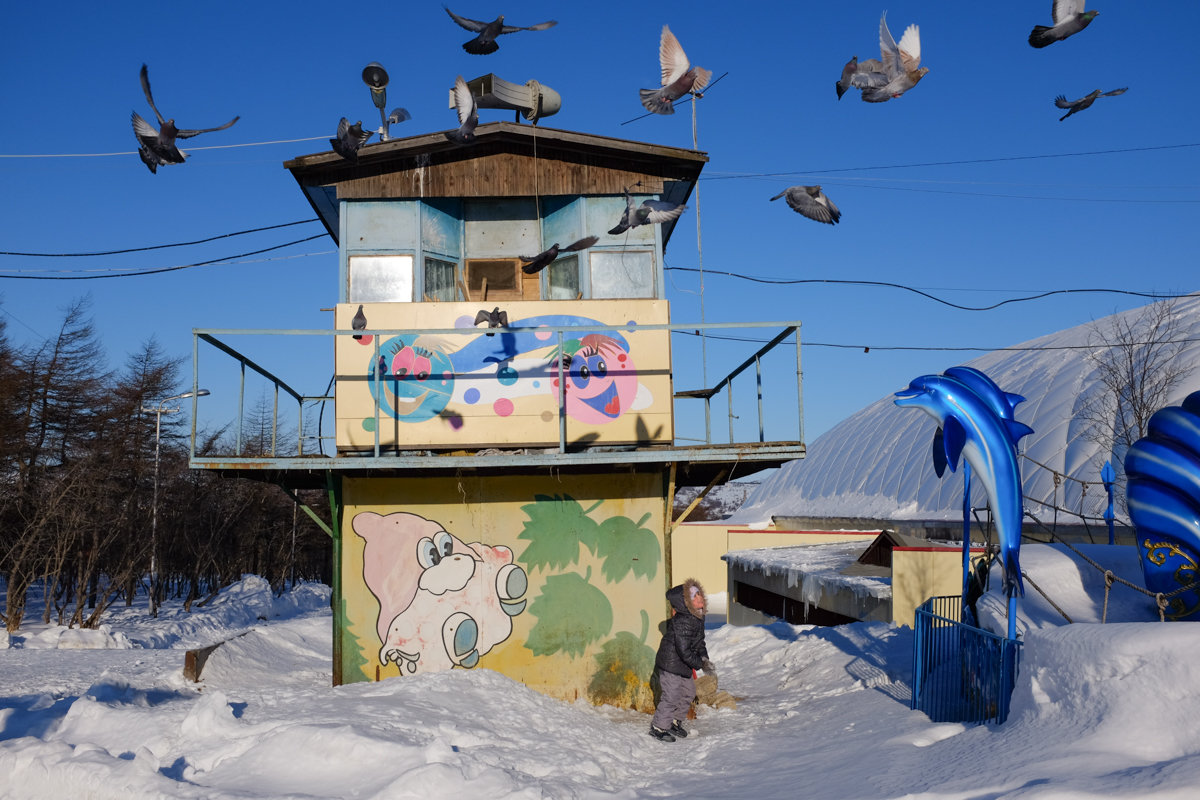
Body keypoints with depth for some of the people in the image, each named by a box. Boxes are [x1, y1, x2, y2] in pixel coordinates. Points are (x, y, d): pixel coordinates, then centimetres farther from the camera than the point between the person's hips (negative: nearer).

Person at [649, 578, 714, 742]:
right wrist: (701, 664, -18)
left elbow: (699, 641, 14)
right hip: (671, 664, -10)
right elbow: (684, 651, -28)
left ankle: (675, 722, 37)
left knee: (688, 693, 19)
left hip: (684, 665, 10)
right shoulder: (682, 622, -29)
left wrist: (704, 657, 0)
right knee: (671, 696, -4)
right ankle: (658, 728, 14)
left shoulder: (698, 617, 1)